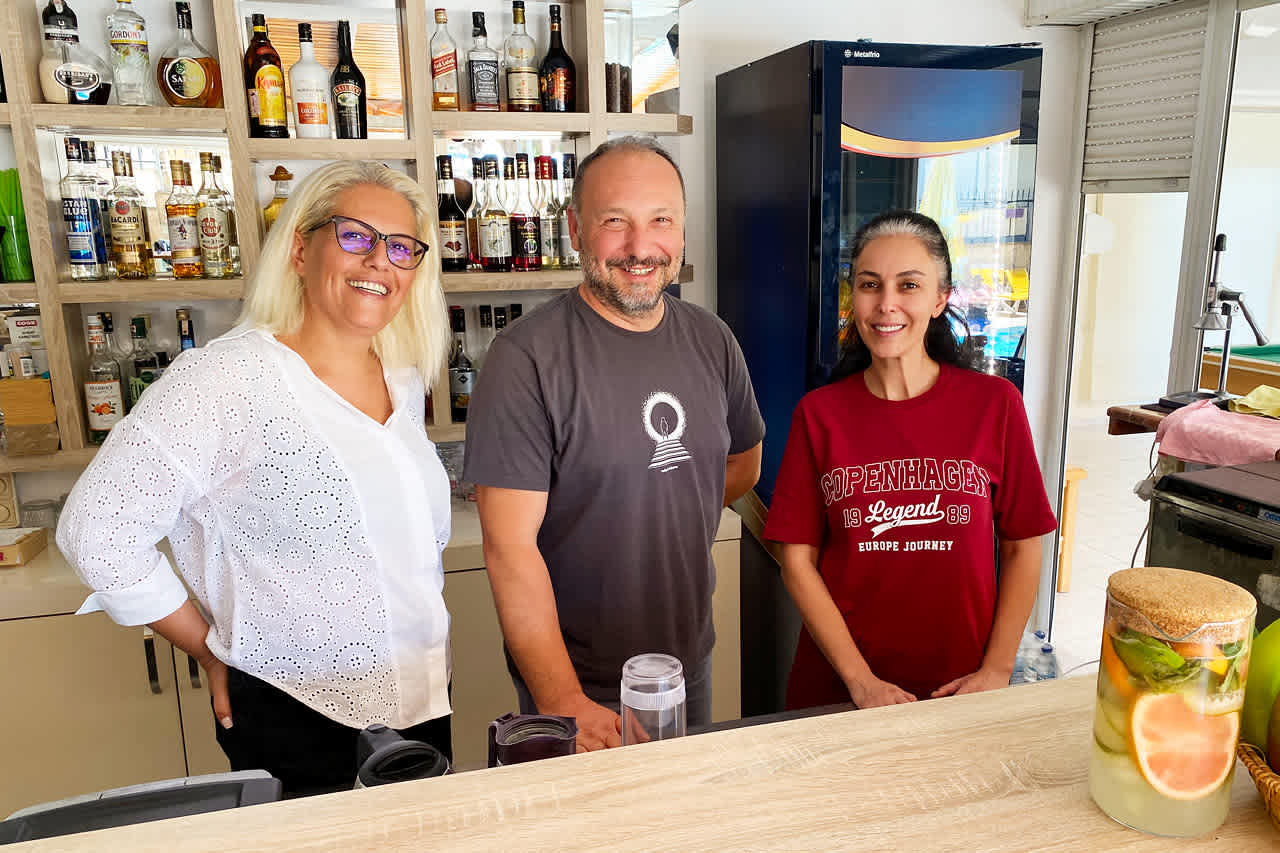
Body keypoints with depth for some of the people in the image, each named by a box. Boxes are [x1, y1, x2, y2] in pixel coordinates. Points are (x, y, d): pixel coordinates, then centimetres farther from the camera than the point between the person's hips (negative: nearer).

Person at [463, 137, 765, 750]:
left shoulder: (712, 342, -1)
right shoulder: (526, 358, -19)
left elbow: (743, 465, 14)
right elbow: (510, 548, -21)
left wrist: (653, 511, 1)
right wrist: (564, 701, -24)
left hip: (690, 664, 6)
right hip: (572, 683, -5)